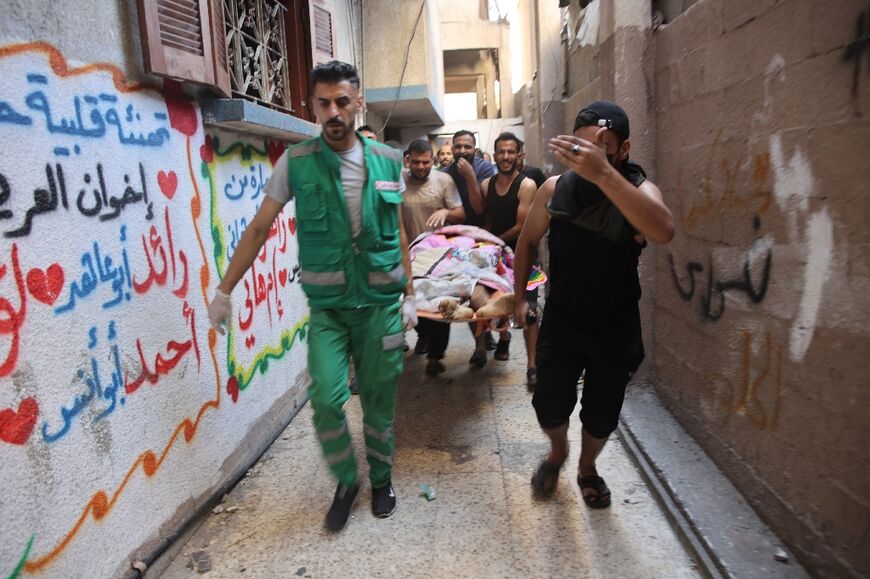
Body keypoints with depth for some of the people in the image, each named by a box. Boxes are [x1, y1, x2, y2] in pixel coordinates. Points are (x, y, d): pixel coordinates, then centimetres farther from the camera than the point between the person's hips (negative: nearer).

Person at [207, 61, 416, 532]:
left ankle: (381, 479, 35)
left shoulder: (387, 162, 2)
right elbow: (259, 229, 2)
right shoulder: (296, 163, -3)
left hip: (381, 303, 2)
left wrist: (408, 294, 9)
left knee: (379, 397, 10)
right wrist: (224, 290, 2)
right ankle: (346, 481, 19)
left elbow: (399, 234, 10)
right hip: (327, 307, -1)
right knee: (327, 398, -10)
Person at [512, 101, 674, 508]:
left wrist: (603, 173, -52)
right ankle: (557, 451, 36)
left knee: (601, 415, 11)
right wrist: (519, 297, 7)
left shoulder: (639, 189, -17)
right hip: (561, 322, 1)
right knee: (550, 406, 1)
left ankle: (587, 467, 43)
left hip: (616, 327, -1)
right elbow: (527, 241, 6)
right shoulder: (555, 188, -10)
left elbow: (663, 231, -41)